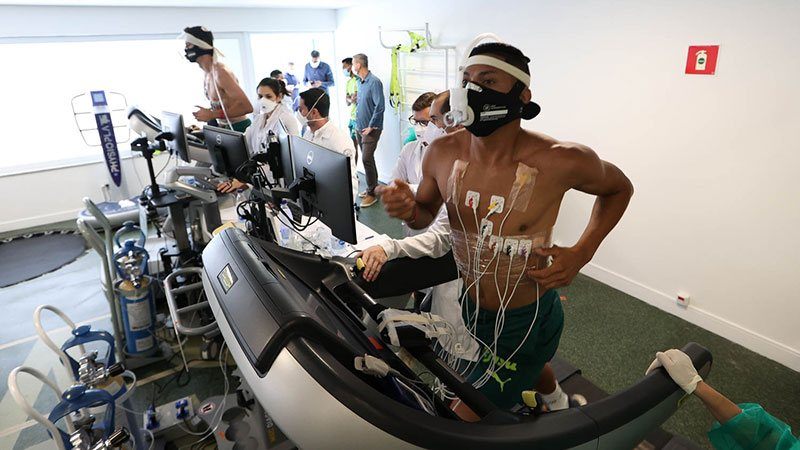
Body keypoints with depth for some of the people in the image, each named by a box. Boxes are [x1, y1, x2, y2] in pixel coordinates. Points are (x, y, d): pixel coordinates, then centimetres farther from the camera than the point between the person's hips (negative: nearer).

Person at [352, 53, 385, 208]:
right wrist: (358, 124, 15)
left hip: (371, 129, -9)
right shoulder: (361, 82, 12)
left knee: (366, 159, -13)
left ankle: (372, 193, -4)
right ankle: (372, 187, 26)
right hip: (360, 128, 9)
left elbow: (380, 106, -21)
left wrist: (371, 126, -19)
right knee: (367, 159, 14)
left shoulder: (374, 82, -16)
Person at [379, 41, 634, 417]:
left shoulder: (562, 161, -25)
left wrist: (582, 252, -16)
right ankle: (557, 401, 72)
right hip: (471, 310, 5)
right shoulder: (442, 153, -15)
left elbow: (619, 188, -3)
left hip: (528, 320, -4)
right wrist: (407, 209, -21)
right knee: (528, 370, 35)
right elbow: (425, 213, 3)